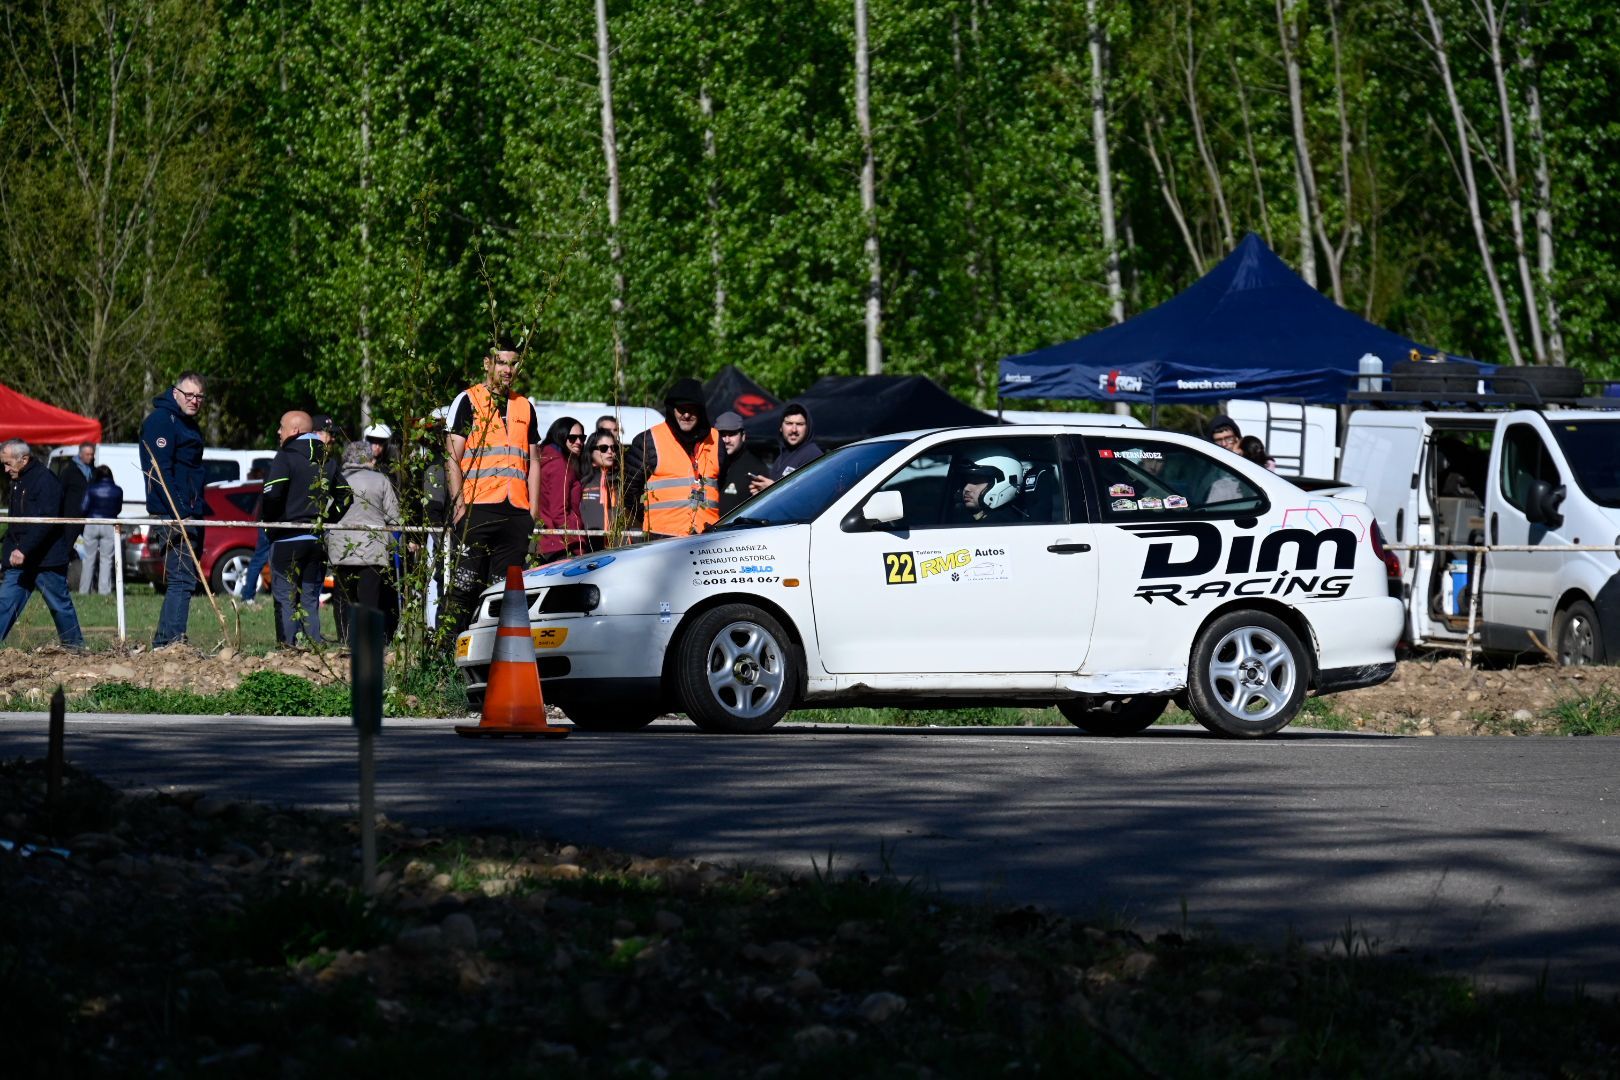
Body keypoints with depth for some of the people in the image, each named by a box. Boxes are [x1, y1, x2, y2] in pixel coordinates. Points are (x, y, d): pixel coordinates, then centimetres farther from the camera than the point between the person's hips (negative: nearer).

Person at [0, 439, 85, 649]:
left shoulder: (45, 480, -14)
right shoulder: (18, 482, 15)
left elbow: (46, 521, -23)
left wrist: (24, 549, -28)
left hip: (46, 559, -8)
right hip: (20, 561, 8)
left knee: (60, 605, 3)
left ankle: (75, 646, 16)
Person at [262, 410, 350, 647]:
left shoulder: (285, 457, -8)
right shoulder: (328, 460, 13)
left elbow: (272, 494, -19)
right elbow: (344, 495, 12)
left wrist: (269, 522, -5)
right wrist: (325, 520, 14)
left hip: (287, 539, -6)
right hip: (317, 541, 6)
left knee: (286, 600, -3)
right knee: (310, 600, 11)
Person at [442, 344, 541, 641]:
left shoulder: (525, 407, 19)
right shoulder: (467, 401, 5)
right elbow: (452, 457, -1)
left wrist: (533, 510, 11)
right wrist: (459, 504, -10)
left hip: (516, 514, 5)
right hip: (477, 511, -5)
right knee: (465, 585, -9)